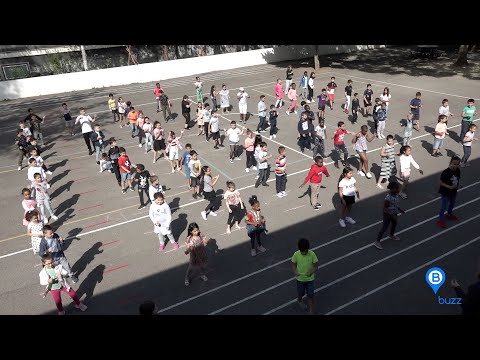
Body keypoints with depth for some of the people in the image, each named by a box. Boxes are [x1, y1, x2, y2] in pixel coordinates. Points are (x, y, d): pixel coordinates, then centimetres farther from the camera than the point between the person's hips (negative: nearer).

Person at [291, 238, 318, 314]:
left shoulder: (312, 254, -21)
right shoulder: (296, 254, -19)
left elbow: (316, 266, -12)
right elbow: (293, 265, -5)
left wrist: (311, 272, -31)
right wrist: (295, 272, -25)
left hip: (310, 279, -1)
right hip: (300, 279, 1)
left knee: (310, 296, 5)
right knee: (300, 294, 23)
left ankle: (311, 312, 23)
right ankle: (299, 301, 57)